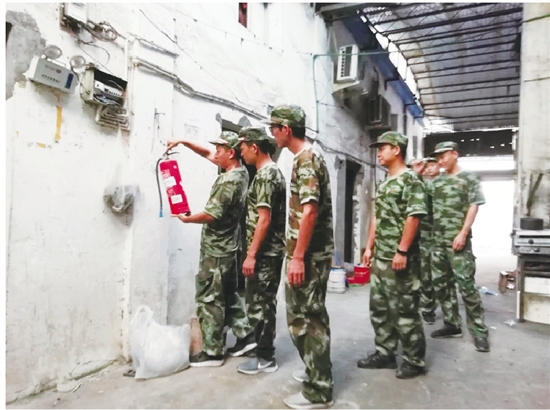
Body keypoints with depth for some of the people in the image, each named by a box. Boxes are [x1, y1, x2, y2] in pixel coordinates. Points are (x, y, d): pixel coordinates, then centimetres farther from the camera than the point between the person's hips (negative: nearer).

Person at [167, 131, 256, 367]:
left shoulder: (229, 181, -22)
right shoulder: (241, 172, 7)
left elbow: (211, 215, -23)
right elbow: (207, 154, 16)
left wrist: (186, 219, -6)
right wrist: (183, 142, 8)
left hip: (215, 250, -10)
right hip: (228, 247, 10)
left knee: (209, 300, 0)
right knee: (228, 295, 18)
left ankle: (212, 352, 10)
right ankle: (245, 336, 23)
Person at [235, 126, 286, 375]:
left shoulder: (264, 175, -16)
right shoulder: (273, 171, 15)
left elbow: (264, 219, -22)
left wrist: (251, 255, -20)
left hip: (264, 252, -10)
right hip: (271, 251, 10)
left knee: (258, 304, -1)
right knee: (265, 303, 17)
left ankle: (265, 358, 11)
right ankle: (265, 351, 28)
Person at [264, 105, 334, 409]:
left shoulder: (304, 160, -15)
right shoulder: (310, 156, 16)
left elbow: (309, 211, -25)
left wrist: (297, 257, -25)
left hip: (307, 254, -10)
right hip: (316, 252, 10)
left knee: (303, 318, -1)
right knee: (312, 316, 20)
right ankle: (317, 371, 35)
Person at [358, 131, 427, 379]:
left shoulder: (410, 179, -10)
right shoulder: (384, 183, 16)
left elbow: (414, 217, -18)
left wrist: (402, 251, -21)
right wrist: (369, 247, 15)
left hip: (400, 257, -9)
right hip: (381, 257, 9)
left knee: (404, 310, 1)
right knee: (379, 307, 14)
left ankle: (414, 360, 16)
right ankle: (384, 353, 27)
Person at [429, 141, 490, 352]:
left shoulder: (469, 178, 1)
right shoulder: (436, 182, 15)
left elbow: (474, 206, -6)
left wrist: (463, 233, -15)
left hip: (458, 240, -6)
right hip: (437, 240, 6)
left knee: (466, 285, -6)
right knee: (441, 284, 9)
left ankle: (479, 331, 5)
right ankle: (452, 324, 21)